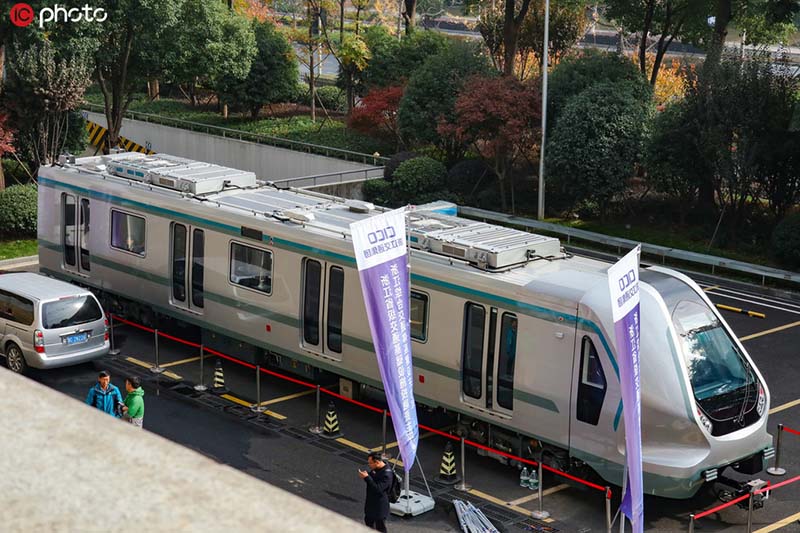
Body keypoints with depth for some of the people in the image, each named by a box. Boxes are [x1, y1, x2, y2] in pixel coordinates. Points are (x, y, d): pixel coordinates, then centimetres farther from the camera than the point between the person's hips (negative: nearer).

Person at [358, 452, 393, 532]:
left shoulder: (386, 474, -30)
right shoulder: (376, 468, -3)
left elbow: (378, 489, -33)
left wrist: (367, 477, -32)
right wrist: (365, 476, -2)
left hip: (380, 505, -9)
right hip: (371, 502, 9)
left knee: (380, 528, 6)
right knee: (368, 521, 28)